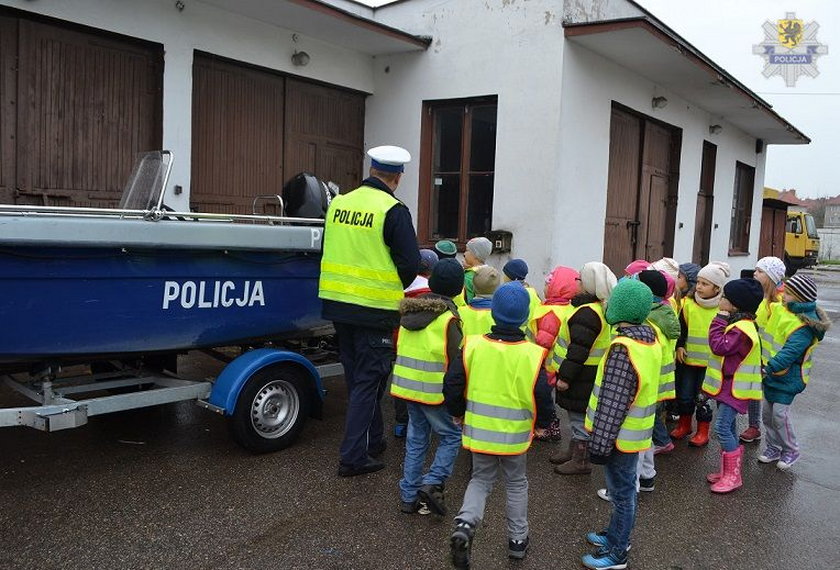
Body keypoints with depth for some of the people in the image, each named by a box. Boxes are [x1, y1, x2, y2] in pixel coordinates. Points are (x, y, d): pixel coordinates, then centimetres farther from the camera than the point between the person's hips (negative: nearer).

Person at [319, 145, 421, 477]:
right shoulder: (393, 211, -13)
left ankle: (373, 441, 35)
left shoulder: (339, 203, 5)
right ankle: (353, 457, 7)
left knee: (357, 378, 19)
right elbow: (411, 263, -13)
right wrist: (395, 288, 7)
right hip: (374, 311, -6)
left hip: (337, 304, 6)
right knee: (368, 381, 4)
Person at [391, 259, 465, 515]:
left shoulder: (410, 311, 7)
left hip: (406, 385, 7)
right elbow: (457, 359, -14)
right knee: (452, 435, 9)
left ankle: (409, 496, 19)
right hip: (434, 390, -7)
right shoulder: (449, 318, -14)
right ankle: (433, 483, -3)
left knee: (416, 439, 15)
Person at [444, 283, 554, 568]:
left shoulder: (473, 345, -10)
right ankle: (518, 539, 30)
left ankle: (465, 524, -4)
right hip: (515, 436, -1)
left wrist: (460, 413, 11)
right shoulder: (532, 354, -14)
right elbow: (543, 398, -12)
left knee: (481, 480, 19)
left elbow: (452, 386, -6)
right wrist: (539, 422, 8)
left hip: (479, 432, 1)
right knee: (516, 483, 21)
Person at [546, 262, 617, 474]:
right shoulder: (602, 307, 9)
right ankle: (574, 451, 35)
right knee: (577, 413, 21)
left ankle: (581, 461, 13)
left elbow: (579, 349, -26)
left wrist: (565, 376, -20)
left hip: (583, 375, -10)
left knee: (579, 416, 2)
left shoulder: (587, 313, -24)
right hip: (590, 372, 10)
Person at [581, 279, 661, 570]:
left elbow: (613, 404, -26)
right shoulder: (649, 336, 1)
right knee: (622, 489, 23)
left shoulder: (623, 349, -28)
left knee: (621, 492, 7)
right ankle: (617, 535, 41)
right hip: (634, 431, 9)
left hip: (620, 435, -9)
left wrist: (600, 444, -20)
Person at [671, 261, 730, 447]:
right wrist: (679, 346, -4)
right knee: (684, 395, 10)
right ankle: (684, 425, 31)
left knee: (702, 397, 3)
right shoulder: (688, 304, -2)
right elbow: (681, 327, 8)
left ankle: (703, 431, 21)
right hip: (688, 359, 3)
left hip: (711, 361, -3)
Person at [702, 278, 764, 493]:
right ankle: (726, 471, 25)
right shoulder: (735, 323, 11)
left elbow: (720, 346, -26)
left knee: (722, 428, -12)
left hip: (735, 387, -11)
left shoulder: (742, 328, -22)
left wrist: (718, 322, -20)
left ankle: (733, 475, -2)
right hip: (727, 384, 11)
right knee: (728, 428, 16)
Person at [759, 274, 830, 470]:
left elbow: (790, 352, -30)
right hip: (771, 372, 8)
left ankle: (791, 450, 18)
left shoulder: (804, 325, -23)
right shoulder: (782, 309, 1)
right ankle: (773, 447, 29)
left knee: (780, 414, -3)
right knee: (767, 411, 13)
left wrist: (770, 368, -32)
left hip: (788, 377, -8)